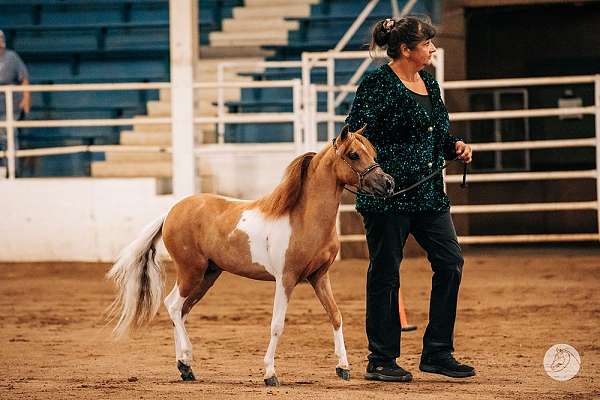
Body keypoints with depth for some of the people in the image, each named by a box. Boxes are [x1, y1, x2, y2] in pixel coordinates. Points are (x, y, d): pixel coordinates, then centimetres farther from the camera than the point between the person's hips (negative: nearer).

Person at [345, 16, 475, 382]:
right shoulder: (378, 83, -10)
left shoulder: (428, 83, 14)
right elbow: (356, 136, -15)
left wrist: (456, 147, 4)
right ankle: (381, 361, 8)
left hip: (429, 192, 8)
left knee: (450, 262, 2)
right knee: (385, 273, 0)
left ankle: (437, 353, 11)